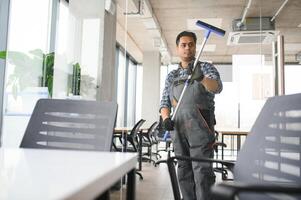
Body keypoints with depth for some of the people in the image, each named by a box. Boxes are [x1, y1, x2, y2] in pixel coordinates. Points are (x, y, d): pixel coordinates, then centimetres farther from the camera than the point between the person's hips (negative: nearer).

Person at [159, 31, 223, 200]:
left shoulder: (206, 67, 6)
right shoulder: (171, 76, 17)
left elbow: (217, 87, -13)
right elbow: (165, 102, 14)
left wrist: (201, 78, -34)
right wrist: (166, 118, -8)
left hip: (200, 127, -4)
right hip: (179, 128, 4)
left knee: (202, 172, -10)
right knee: (184, 172, 8)